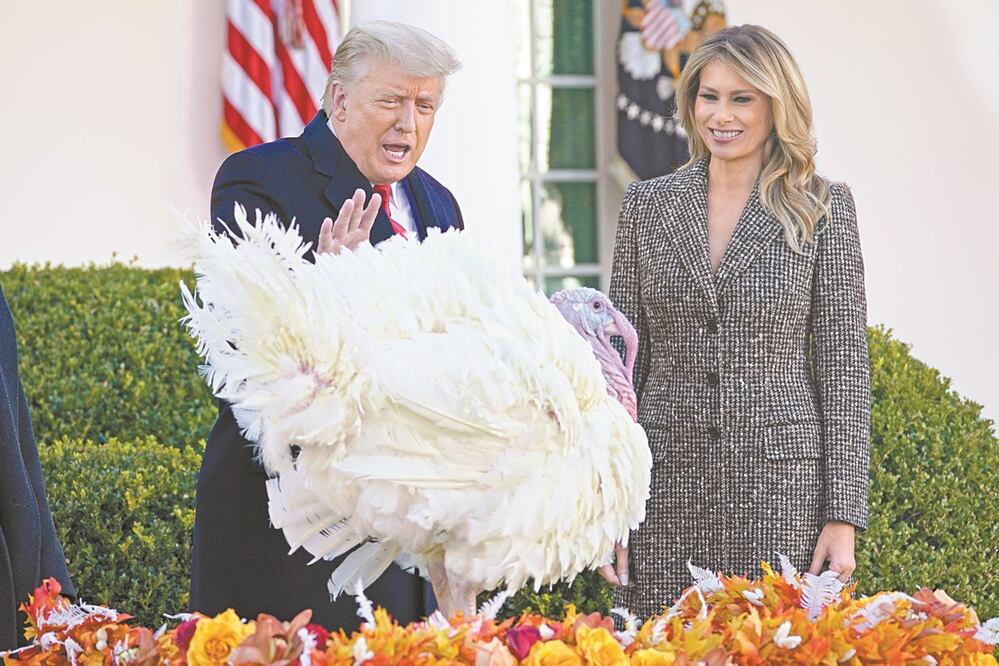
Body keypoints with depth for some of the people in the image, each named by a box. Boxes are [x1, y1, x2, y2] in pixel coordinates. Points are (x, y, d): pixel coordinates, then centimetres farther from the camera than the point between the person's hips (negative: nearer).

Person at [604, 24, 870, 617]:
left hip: (780, 481, -2)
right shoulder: (647, 205, 9)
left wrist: (843, 517, -5)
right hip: (666, 484, 2)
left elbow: (845, 367, 0)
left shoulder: (823, 208, 2)